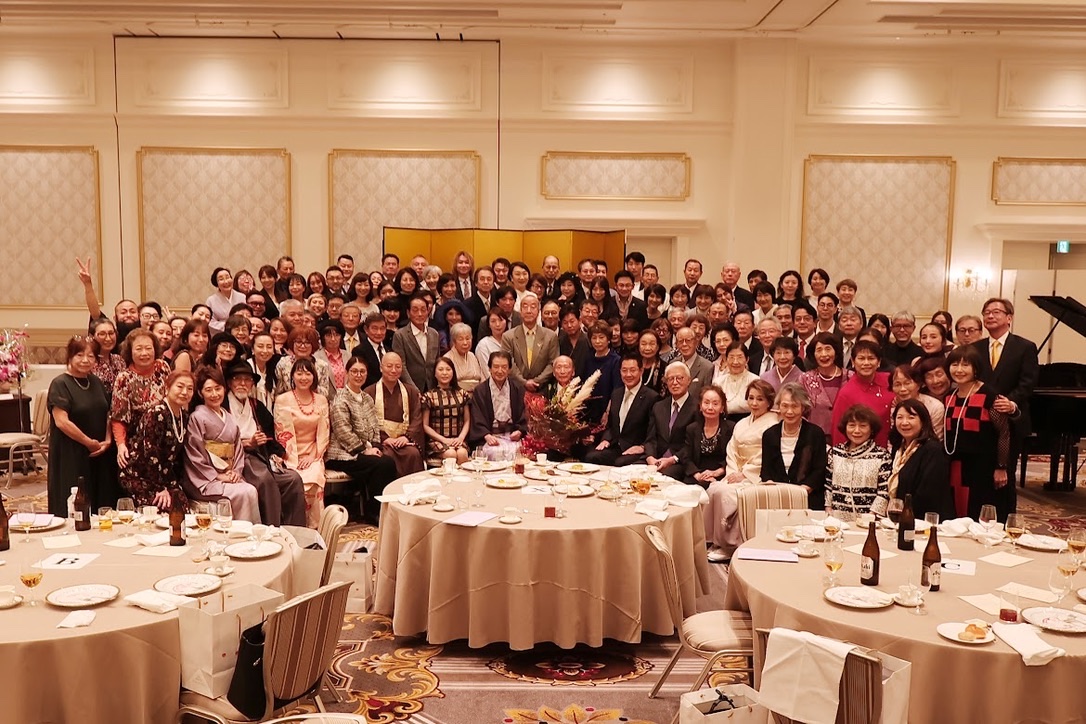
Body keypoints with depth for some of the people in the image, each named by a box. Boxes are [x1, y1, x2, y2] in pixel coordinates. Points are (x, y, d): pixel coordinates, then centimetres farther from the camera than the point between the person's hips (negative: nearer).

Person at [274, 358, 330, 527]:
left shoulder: (321, 400, 10)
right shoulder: (283, 400, 0)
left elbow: (323, 433, 8)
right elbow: (283, 435, -4)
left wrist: (313, 457, -6)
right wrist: (295, 461, -13)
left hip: (313, 457, 2)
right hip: (290, 456, -2)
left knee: (314, 480, -28)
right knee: (297, 482, -30)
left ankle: (313, 527, -17)